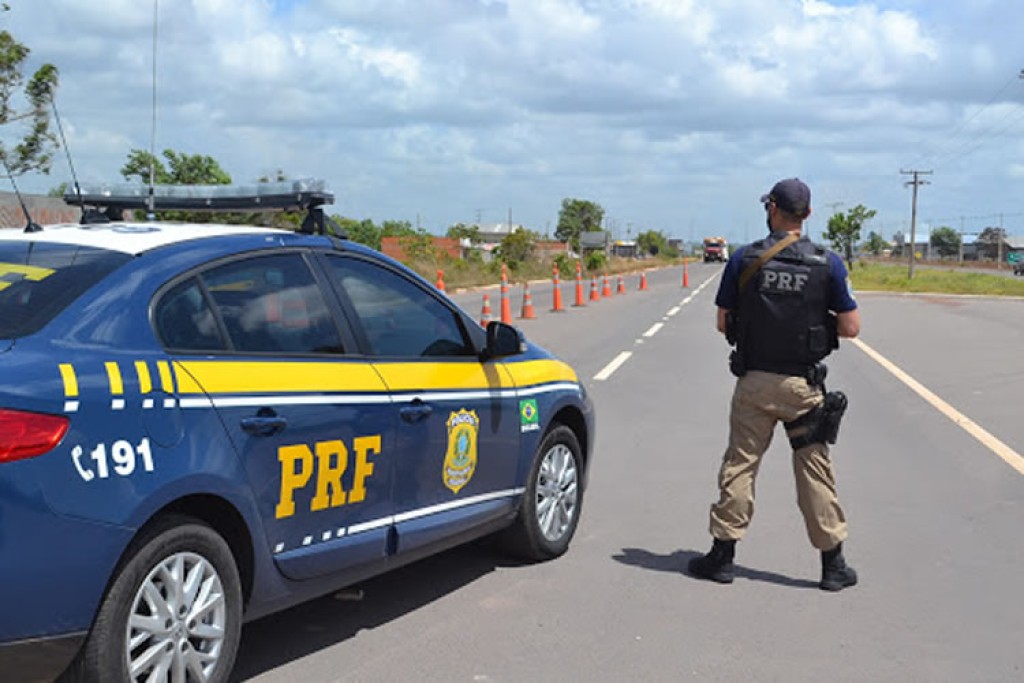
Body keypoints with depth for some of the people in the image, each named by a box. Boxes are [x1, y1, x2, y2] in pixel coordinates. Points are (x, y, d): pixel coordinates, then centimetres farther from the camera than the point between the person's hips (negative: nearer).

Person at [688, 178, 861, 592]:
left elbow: (723, 323, 1)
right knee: (815, 471, 8)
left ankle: (723, 556, 14)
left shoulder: (744, 259, -5)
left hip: (754, 382, 0)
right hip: (803, 385, 0)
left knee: (739, 465, 10)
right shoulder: (827, 263, -5)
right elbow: (851, 328, -3)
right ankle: (833, 565, 14)